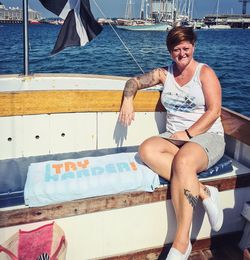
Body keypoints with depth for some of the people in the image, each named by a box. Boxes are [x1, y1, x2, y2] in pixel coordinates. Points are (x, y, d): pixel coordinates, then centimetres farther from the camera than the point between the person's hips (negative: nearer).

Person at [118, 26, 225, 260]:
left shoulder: (205, 73, 2)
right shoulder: (165, 74, 15)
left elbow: (214, 111, -7)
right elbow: (134, 82, 22)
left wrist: (188, 133, -16)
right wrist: (128, 99, 0)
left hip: (206, 137, -4)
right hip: (174, 137, 5)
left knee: (182, 162, -38)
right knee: (146, 149, -29)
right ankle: (203, 192, -28)